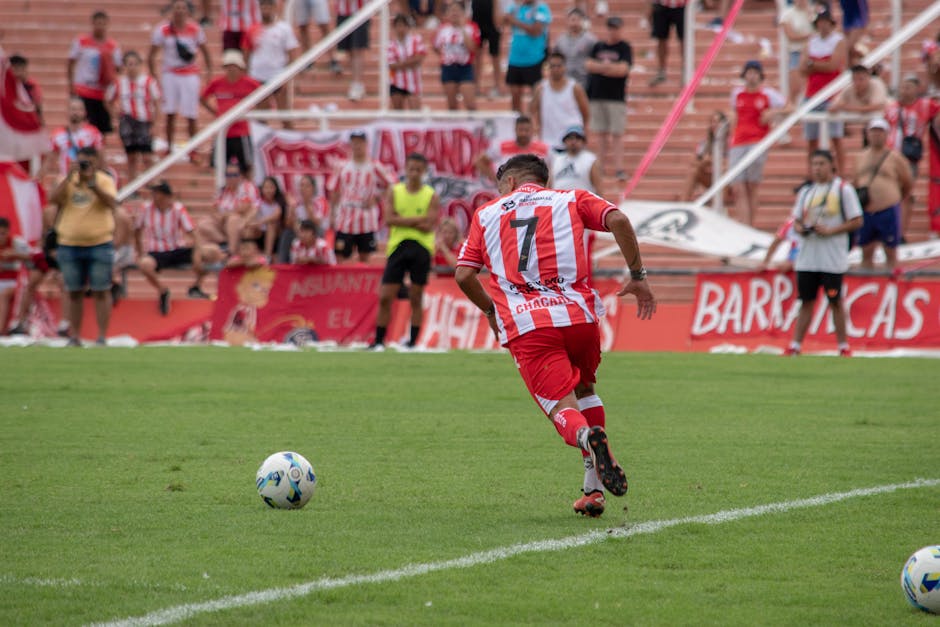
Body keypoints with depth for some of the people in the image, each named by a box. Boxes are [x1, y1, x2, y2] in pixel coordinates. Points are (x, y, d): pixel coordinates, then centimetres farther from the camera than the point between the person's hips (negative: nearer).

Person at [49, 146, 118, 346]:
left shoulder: (105, 181, 0)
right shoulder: (67, 181, 7)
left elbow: (112, 203, -17)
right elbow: (54, 199, -10)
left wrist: (92, 183, -23)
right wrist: (70, 176, -17)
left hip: (99, 244, -3)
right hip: (69, 245, 3)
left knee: (101, 292, -2)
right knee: (74, 293, 8)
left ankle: (102, 337, 1)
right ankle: (74, 337, 14)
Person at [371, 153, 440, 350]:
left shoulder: (431, 196, 2)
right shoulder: (394, 192, 7)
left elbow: (429, 226, -9)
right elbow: (389, 219, -7)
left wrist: (404, 221, -9)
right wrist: (418, 220, -12)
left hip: (421, 248, -1)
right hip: (398, 246, 1)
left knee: (416, 298, 2)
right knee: (385, 297, -2)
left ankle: (413, 341, 8)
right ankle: (379, 340, 5)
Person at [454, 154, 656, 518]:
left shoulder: (486, 214, 21)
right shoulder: (571, 200, 19)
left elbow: (464, 275, 12)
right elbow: (618, 220, 0)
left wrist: (491, 311, 29)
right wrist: (637, 276, 6)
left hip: (525, 325, -2)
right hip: (578, 314, 2)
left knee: (563, 407, -4)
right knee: (584, 389, 26)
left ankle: (587, 436, -42)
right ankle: (594, 489, 16)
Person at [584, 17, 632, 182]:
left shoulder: (625, 48, 0)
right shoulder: (598, 47, 13)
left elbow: (623, 69, -11)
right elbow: (588, 65, 3)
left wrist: (599, 67, -8)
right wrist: (604, 66, -12)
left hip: (617, 96, -4)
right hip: (597, 95, 4)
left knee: (617, 134, -7)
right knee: (603, 134, 9)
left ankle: (618, 168, -10)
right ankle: (601, 164, 14)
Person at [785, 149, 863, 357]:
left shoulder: (844, 189, -3)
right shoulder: (806, 191, 13)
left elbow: (856, 221, -6)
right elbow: (797, 220, 18)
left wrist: (830, 230, -15)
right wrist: (800, 228, -5)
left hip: (833, 259, -5)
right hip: (807, 257, 5)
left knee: (835, 301, -1)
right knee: (806, 301, 7)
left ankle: (844, 347, 7)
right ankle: (795, 346, 9)